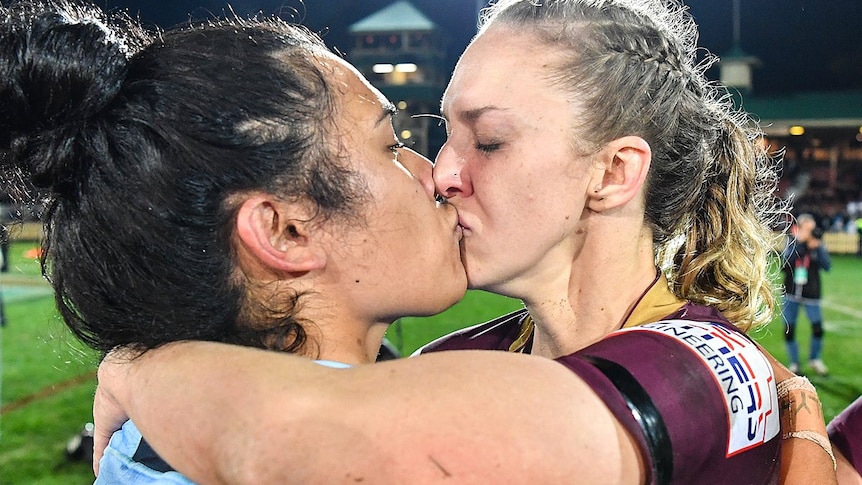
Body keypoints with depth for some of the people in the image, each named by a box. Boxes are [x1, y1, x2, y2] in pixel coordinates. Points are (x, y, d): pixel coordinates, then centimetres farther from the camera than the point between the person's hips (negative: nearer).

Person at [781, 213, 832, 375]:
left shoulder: (818, 244, -1)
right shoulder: (791, 242, -1)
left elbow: (827, 266, -12)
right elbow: (785, 262, -16)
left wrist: (817, 246, -23)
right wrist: (799, 242, -22)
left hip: (811, 294, 0)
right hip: (791, 293, 1)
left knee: (818, 328, -8)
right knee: (789, 330, 3)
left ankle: (814, 359, 16)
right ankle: (793, 363, 20)